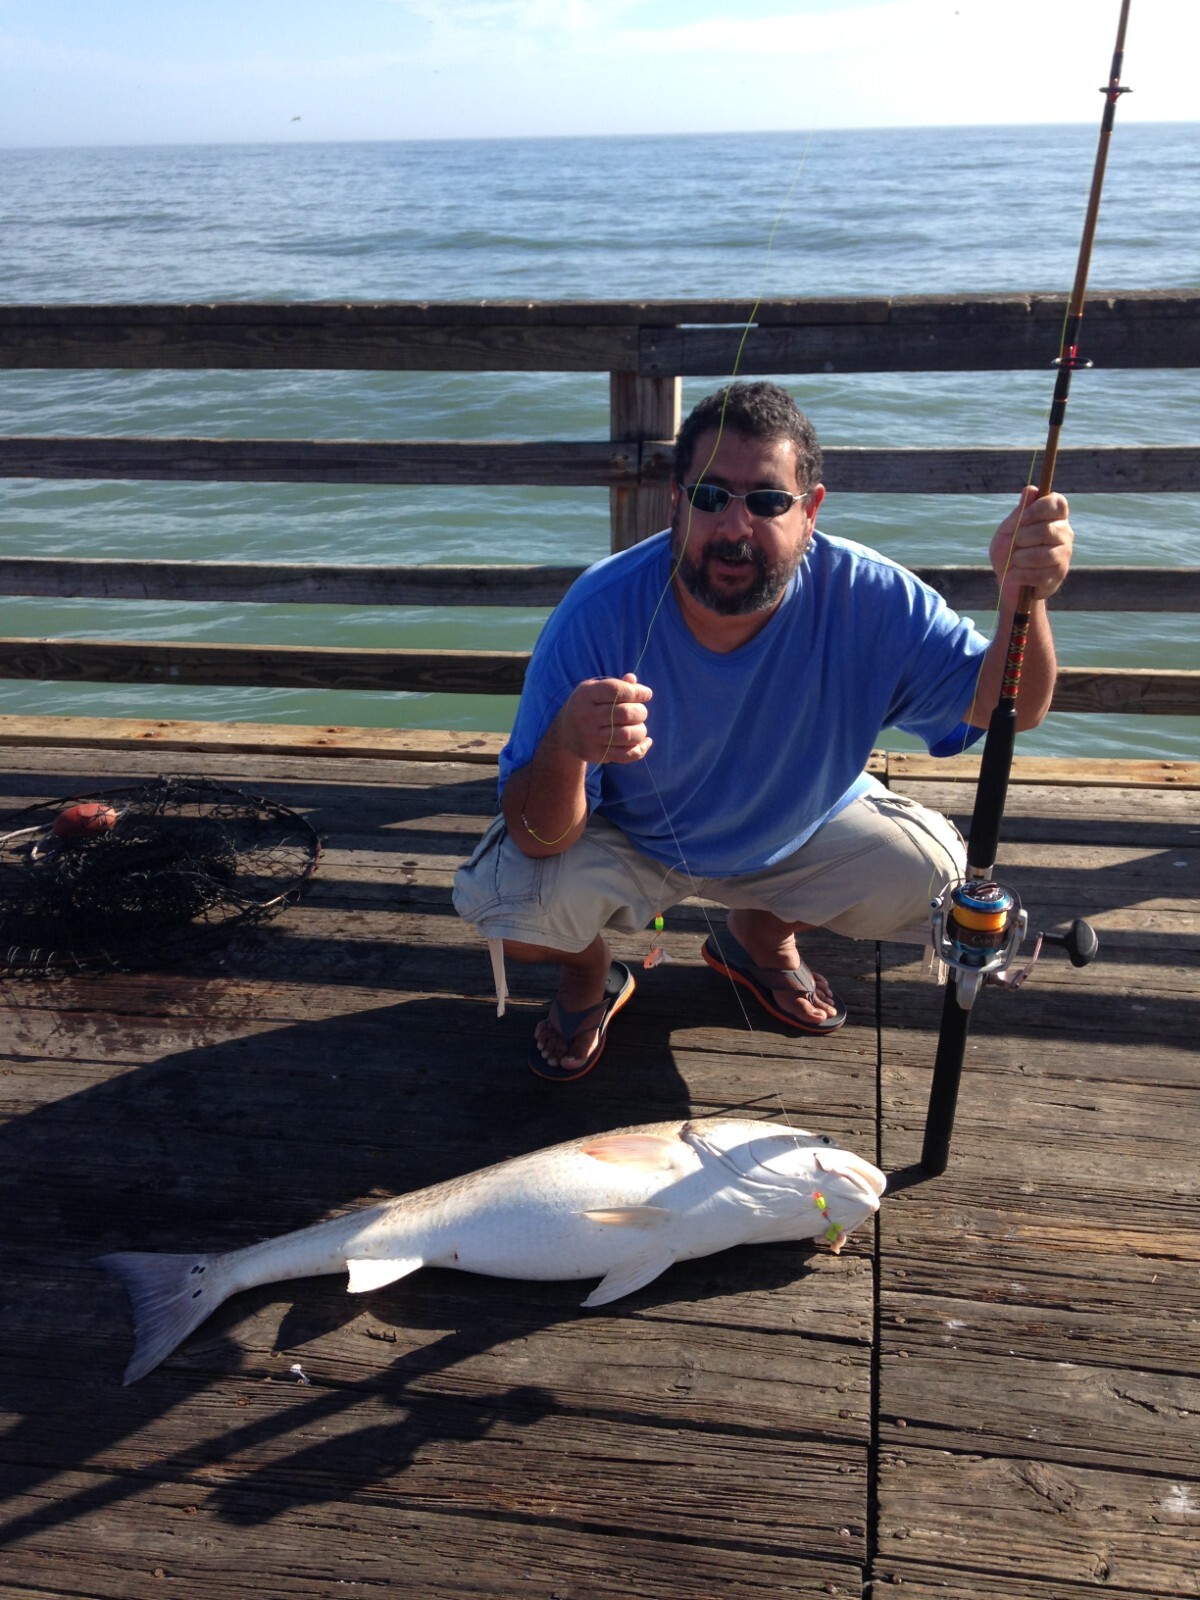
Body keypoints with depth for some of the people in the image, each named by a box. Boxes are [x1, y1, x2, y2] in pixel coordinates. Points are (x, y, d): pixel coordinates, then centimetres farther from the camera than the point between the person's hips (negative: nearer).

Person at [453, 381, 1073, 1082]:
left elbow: (1010, 707, -20)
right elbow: (536, 839, -31)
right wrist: (566, 747, -55)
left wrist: (1023, 595, -42)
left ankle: (762, 935, 16)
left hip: (796, 830, 3)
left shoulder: (867, 598, -27)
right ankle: (591, 976, 13)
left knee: (933, 873, -17)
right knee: (507, 902, -27)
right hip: (624, 840, -2)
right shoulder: (599, 613, -32)